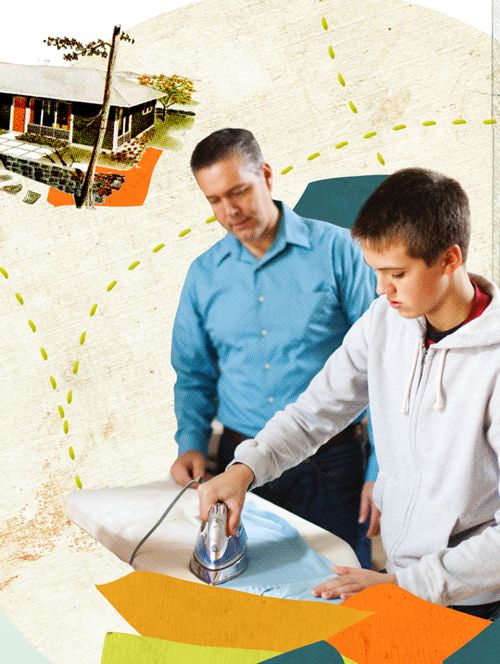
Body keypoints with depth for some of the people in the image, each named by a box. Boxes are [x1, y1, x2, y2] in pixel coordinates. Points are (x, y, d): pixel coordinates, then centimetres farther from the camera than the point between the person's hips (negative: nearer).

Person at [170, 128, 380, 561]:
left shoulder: (336, 250, -7)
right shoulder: (204, 274, 5)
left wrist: (382, 470, -10)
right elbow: (194, 374, 12)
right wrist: (191, 443, -4)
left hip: (329, 462, -2)